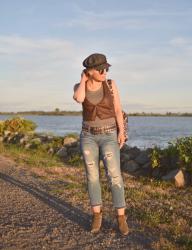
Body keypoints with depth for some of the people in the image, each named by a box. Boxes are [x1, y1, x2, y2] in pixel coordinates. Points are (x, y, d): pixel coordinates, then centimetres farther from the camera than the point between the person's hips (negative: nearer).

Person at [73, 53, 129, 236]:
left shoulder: (110, 84, -3)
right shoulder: (79, 86, -2)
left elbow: (118, 109, -2)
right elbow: (79, 99, -25)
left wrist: (121, 132, -12)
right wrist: (83, 79, -10)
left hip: (109, 136, -1)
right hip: (88, 136, 1)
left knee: (114, 176, -10)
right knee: (92, 176, 2)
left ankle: (121, 218, 2)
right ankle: (97, 215, 18)